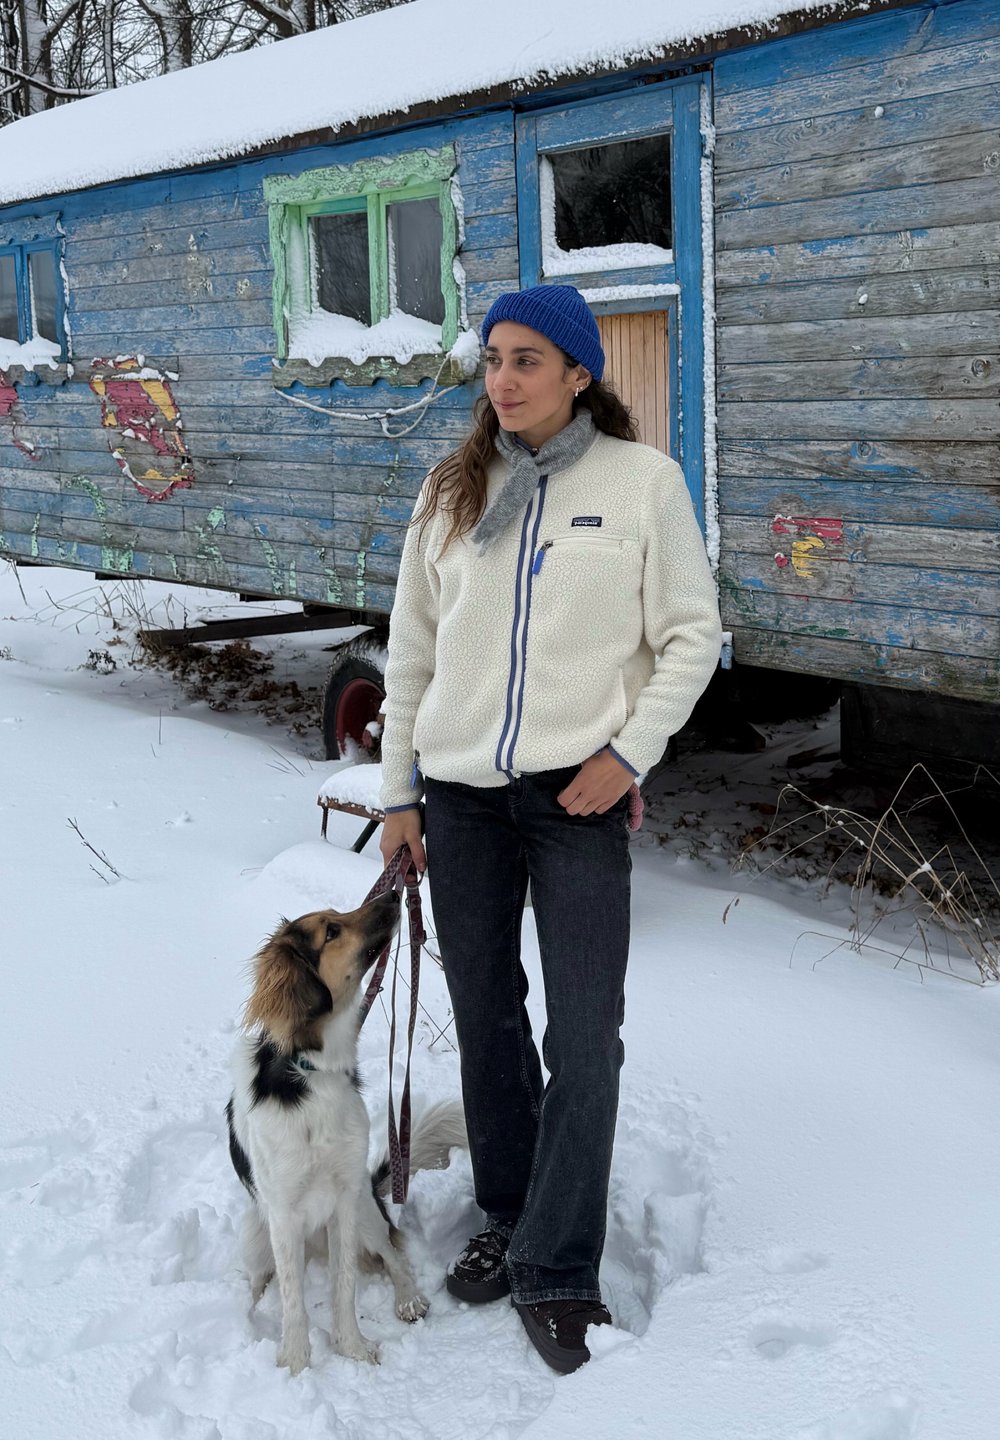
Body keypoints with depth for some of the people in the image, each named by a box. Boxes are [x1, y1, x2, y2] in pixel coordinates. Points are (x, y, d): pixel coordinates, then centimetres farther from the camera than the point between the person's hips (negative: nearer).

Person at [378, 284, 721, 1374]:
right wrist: (398, 792, 8)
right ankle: (510, 1218, 32)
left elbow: (690, 634, 0)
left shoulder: (642, 480, -2)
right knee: (485, 1018, 13)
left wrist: (628, 753, -10)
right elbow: (412, 648, 10)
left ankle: (555, 1273, 9)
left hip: (577, 792, -3)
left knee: (585, 1038, -5)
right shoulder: (453, 491, 8)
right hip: (459, 793, 4)